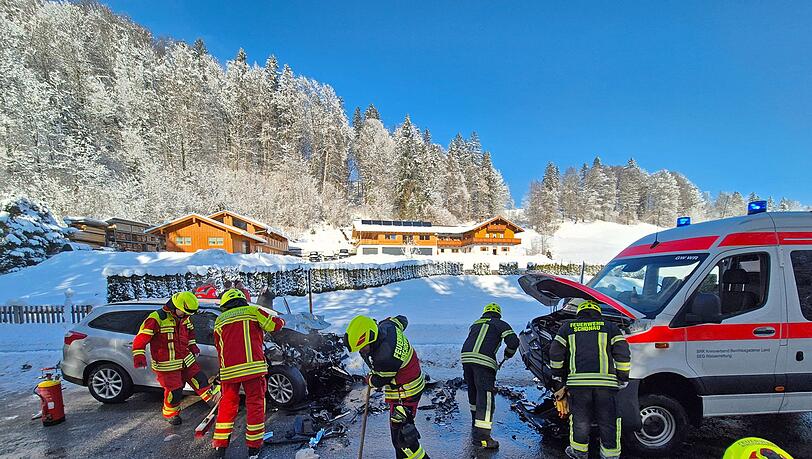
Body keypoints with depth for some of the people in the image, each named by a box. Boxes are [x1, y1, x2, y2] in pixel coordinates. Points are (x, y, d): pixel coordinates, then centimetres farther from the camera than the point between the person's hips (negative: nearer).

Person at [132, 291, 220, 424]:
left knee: (200, 380, 6)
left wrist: (192, 345, 15)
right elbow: (141, 337, -19)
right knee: (175, 391, 1)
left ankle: (217, 400, 15)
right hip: (166, 365, -6)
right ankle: (170, 414, 27)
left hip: (186, 360, 6)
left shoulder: (185, 318, 4)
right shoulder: (157, 318, -20)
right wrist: (139, 356, -27)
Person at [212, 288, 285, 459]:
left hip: (228, 370, 4)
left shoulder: (219, 321, 18)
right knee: (255, 404, 7)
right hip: (253, 366, -3)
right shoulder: (252, 311, 5)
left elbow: (219, 348, 23)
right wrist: (278, 320, 23)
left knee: (227, 405, 18)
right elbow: (275, 324, 1)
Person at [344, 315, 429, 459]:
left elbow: (379, 381, -17)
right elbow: (402, 320, 9)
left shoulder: (385, 358, -37)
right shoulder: (387, 325, -15)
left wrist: (369, 381, 6)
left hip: (405, 394, -10)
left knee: (400, 435, -3)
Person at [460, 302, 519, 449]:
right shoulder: (500, 324, 13)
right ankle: (481, 435, -7)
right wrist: (508, 354, 21)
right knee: (486, 397, -4)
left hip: (466, 357, 6)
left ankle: (476, 422, 38)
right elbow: (514, 341, 1)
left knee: (474, 392, 22)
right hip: (484, 361, -6)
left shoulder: (475, 324, 29)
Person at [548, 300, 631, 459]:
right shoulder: (610, 327, 16)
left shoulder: (567, 327, 16)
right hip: (606, 382, 0)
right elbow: (623, 354, 6)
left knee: (580, 420, 14)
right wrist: (622, 380, 13)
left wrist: (559, 381, 22)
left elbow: (555, 354, 14)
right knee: (608, 421, 13)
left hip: (578, 382, 0)